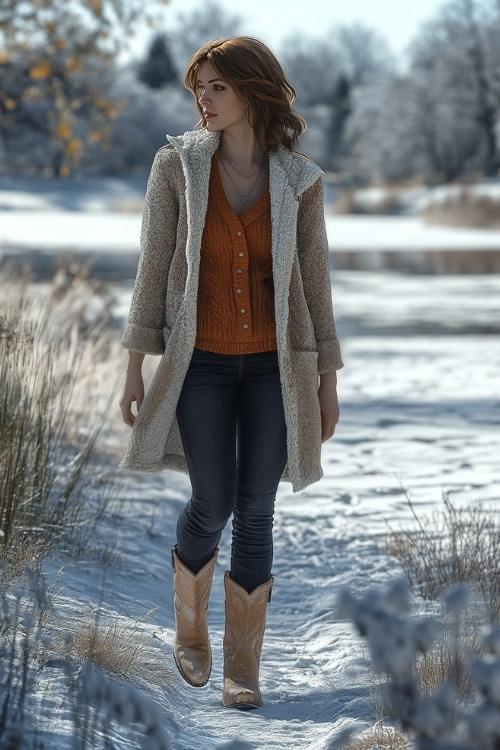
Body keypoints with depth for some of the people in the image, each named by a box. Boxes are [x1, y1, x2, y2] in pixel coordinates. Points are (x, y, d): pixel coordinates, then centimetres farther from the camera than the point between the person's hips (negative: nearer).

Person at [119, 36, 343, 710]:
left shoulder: (299, 179, -2)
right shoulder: (177, 165, -4)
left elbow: (315, 281, 3)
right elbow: (154, 268, -2)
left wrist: (328, 381, 3)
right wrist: (136, 365, -5)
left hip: (274, 363, 1)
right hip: (201, 360, -1)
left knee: (256, 513, 0)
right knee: (213, 506, -3)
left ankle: (243, 666, 12)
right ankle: (190, 626, 27)